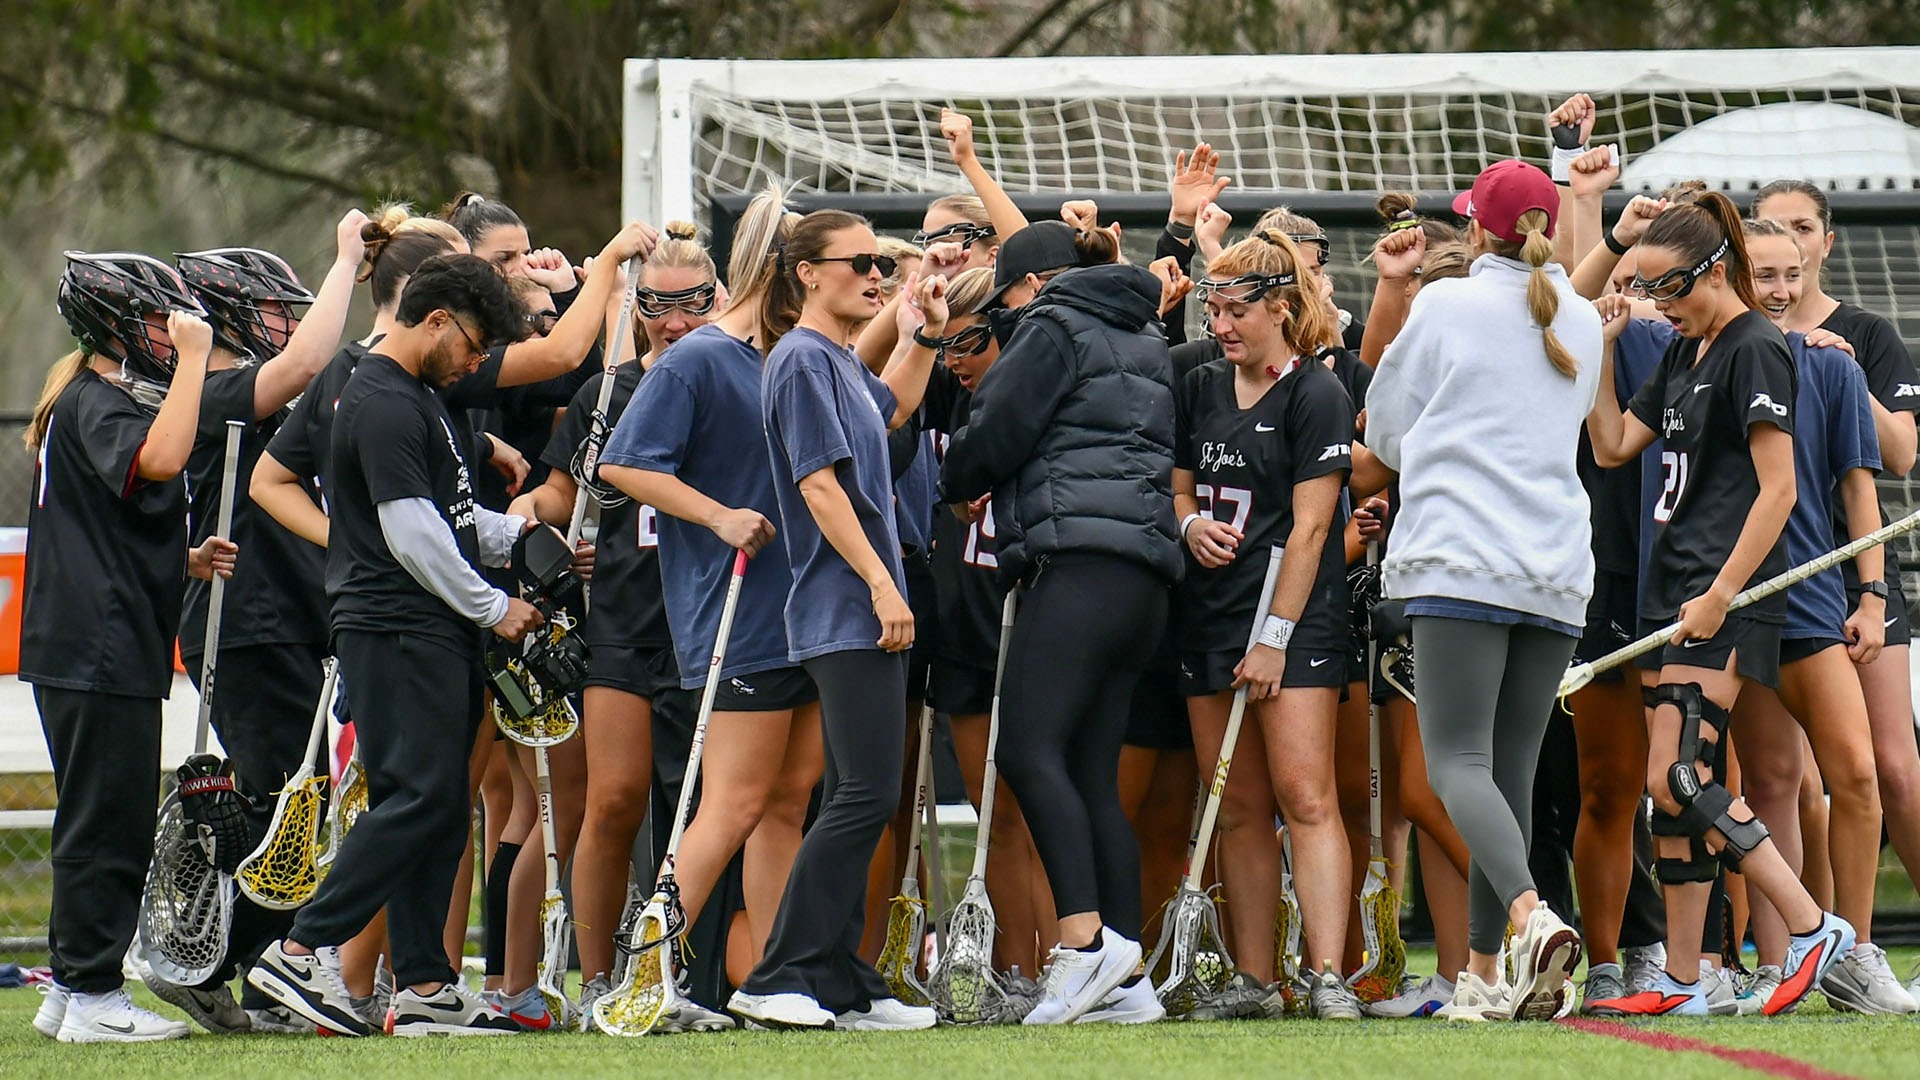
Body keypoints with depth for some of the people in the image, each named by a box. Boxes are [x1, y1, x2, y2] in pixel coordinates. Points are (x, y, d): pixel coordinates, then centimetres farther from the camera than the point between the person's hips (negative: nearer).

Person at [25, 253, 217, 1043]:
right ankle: (90, 996, -5)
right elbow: (158, 459, -33)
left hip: (106, 646, 11)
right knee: (108, 821, -8)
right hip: (98, 648, -11)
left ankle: (72, 991, 19)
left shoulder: (105, 399, 21)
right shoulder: (95, 402, -11)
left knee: (104, 822, 14)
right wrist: (192, 358, -24)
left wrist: (182, 560, 14)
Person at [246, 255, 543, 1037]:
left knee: (438, 809, 8)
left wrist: (521, 534, 13)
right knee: (420, 798, -14)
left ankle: (423, 986, 8)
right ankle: (301, 950, -13)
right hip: (397, 629, -11)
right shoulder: (382, 405, -13)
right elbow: (412, 534, -17)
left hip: (435, 633, 11)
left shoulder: (420, 399, 21)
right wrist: (492, 608, -9)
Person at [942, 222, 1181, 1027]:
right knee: (1091, 776, 5)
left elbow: (996, 434, -3)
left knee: (1028, 750, -16)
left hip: (1081, 559, -9)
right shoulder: (1143, 341, 27)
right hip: (1142, 576, 9)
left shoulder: (1051, 327, 2)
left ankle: (1086, 937, -30)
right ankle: (1124, 982, -2)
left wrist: (951, 485, 18)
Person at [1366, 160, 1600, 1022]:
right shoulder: (1582, 325, 14)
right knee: (1512, 770, 9)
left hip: (1459, 561, -5)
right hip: (1558, 570, 5)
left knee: (1457, 760, -11)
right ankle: (1484, 972, 10)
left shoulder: (1443, 305, 1)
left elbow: (1384, 435, 9)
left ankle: (1530, 912, -35)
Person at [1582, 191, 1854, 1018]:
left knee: (1679, 779, -17)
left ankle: (1813, 927, -11)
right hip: (1675, 591, 9)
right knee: (1672, 790, 7)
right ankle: (1681, 984, 9)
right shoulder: (1683, 356, 17)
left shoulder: (1754, 351, -11)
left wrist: (1721, 594, -19)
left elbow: (1777, 490, -16)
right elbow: (1612, 447, 19)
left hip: (1730, 596, -9)